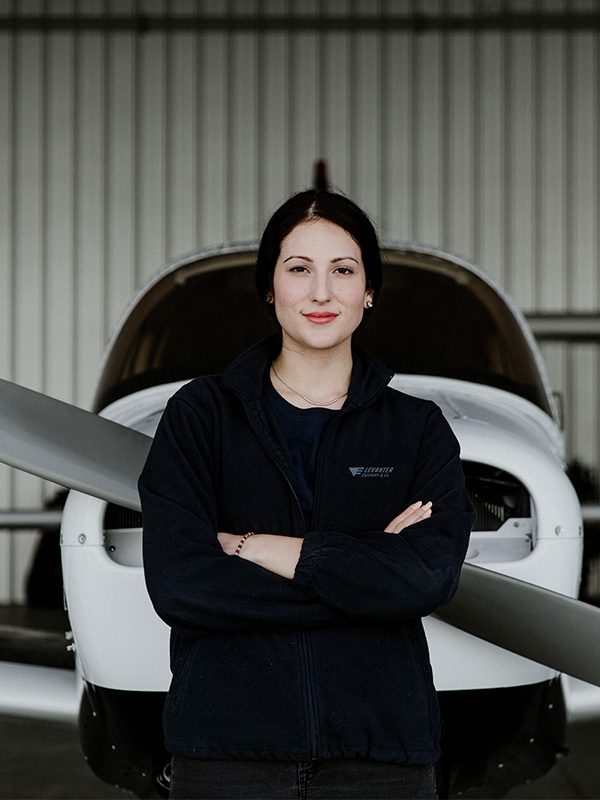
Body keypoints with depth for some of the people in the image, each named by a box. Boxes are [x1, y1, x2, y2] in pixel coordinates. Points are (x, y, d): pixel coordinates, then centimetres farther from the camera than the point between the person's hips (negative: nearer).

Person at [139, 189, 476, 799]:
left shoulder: (417, 427, 5)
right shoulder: (201, 413, 3)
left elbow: (430, 576, -12)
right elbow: (178, 584, -11)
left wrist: (248, 544, -13)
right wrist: (365, 574, -13)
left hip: (379, 749, 1)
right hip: (227, 746, -1)